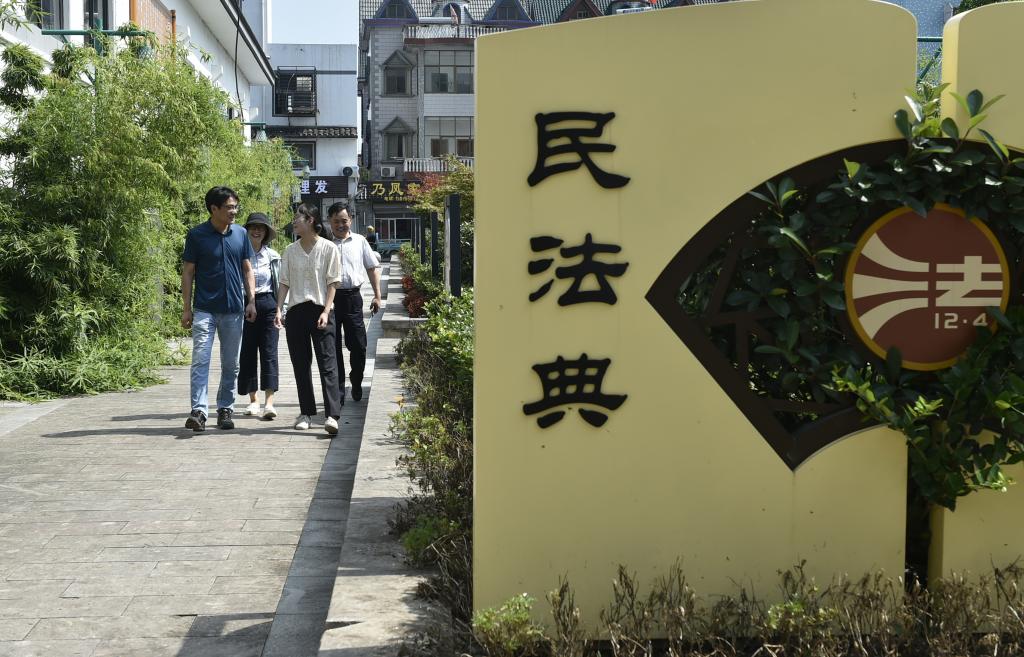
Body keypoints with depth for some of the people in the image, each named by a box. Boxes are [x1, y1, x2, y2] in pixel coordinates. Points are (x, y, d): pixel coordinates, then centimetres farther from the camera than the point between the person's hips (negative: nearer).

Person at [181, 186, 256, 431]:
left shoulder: (240, 234, 6)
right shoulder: (197, 235, -4)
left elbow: (247, 269, 12)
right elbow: (187, 272, -1)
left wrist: (251, 301, 3)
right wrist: (186, 308, -4)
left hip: (234, 309, 4)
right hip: (204, 309, -4)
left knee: (231, 364, 9)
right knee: (200, 360, -12)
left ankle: (225, 410, 20)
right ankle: (198, 411, -15)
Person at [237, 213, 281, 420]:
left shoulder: (272, 256, 6)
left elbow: (279, 284, 10)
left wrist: (279, 310, 4)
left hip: (267, 304, 0)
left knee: (269, 352, -8)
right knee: (247, 354, 5)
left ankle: (269, 403, -13)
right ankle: (253, 400, 17)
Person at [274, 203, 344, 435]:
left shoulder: (328, 248, -3)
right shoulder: (290, 250, 10)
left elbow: (332, 283, -4)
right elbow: (285, 283, 11)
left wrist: (326, 311, -13)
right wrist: (278, 309, 0)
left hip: (320, 310, -4)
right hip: (296, 311, 5)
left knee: (327, 363, -9)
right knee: (300, 364, 8)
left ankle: (331, 415, -15)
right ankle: (306, 412, 16)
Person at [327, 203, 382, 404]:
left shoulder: (360, 241, 9)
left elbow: (373, 267, 14)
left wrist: (377, 296, 8)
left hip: (352, 297, 1)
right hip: (330, 297, -1)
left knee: (358, 345, 3)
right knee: (333, 347, 3)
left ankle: (356, 382, 26)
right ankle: (338, 390, 11)